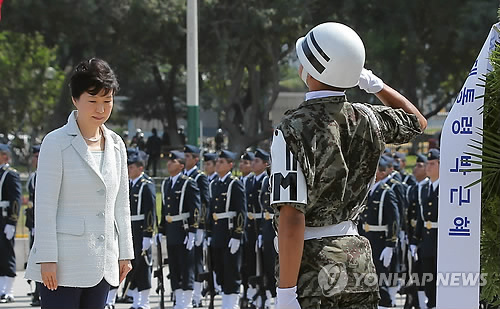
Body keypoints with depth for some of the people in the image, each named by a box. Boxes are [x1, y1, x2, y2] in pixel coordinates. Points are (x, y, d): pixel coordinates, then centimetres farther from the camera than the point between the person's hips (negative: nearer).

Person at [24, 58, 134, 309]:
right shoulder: (56, 143, -7)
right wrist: (47, 259, -14)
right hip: (65, 263, -6)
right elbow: (45, 205, -9)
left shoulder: (116, 145, 11)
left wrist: (125, 253, 13)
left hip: (102, 264, 6)